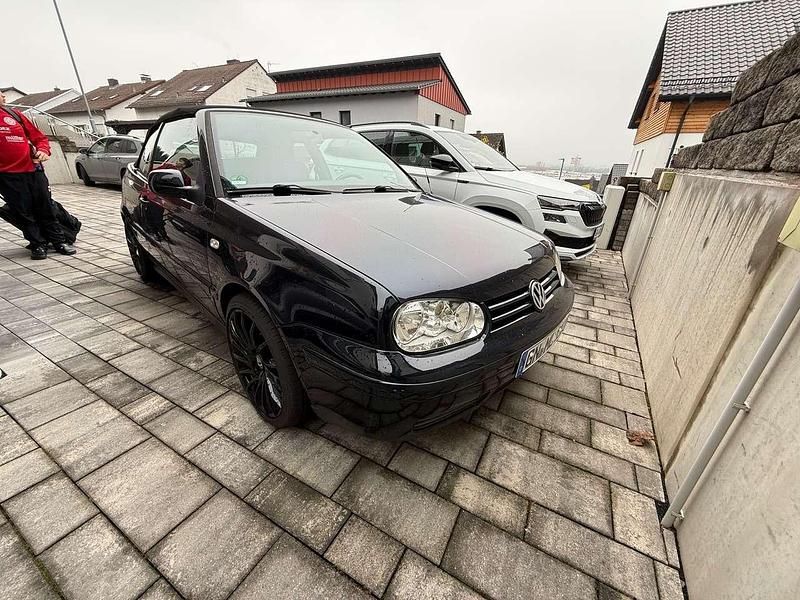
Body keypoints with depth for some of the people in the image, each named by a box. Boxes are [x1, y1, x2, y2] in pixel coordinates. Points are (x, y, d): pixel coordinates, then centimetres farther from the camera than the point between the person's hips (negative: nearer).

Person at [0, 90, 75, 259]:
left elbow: (38, 136, 13)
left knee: (45, 208, 6)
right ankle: (38, 245, 9)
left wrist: (42, 150, -7)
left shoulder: (14, 114, 10)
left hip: (33, 170, 2)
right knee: (24, 212, 2)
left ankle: (58, 241, 13)